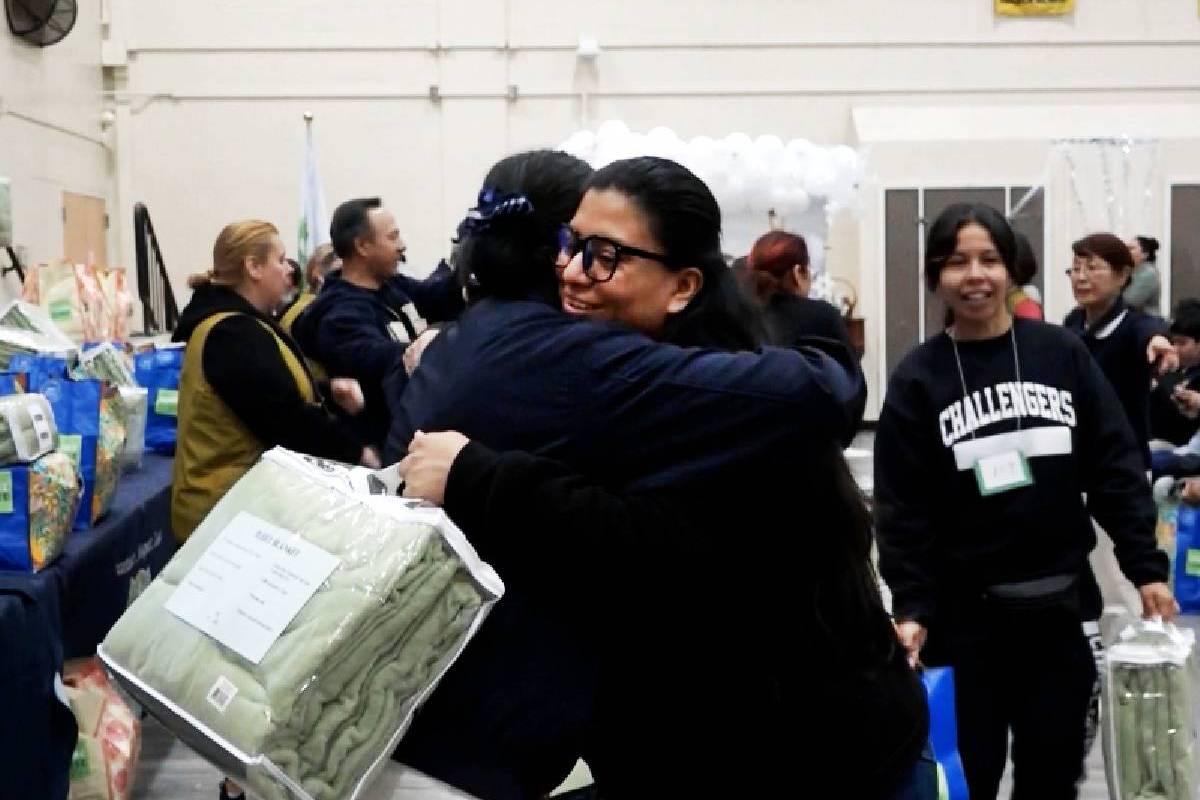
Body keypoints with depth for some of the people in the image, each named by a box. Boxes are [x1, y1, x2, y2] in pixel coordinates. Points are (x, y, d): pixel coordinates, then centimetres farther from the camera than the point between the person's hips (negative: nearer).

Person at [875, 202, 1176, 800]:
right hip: (964, 614, -1)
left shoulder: (1062, 354, 1)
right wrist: (910, 607, -12)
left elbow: (1116, 468, 3)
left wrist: (1146, 567, -2)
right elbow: (902, 509, -5)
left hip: (1059, 605, 2)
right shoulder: (918, 378, -3)